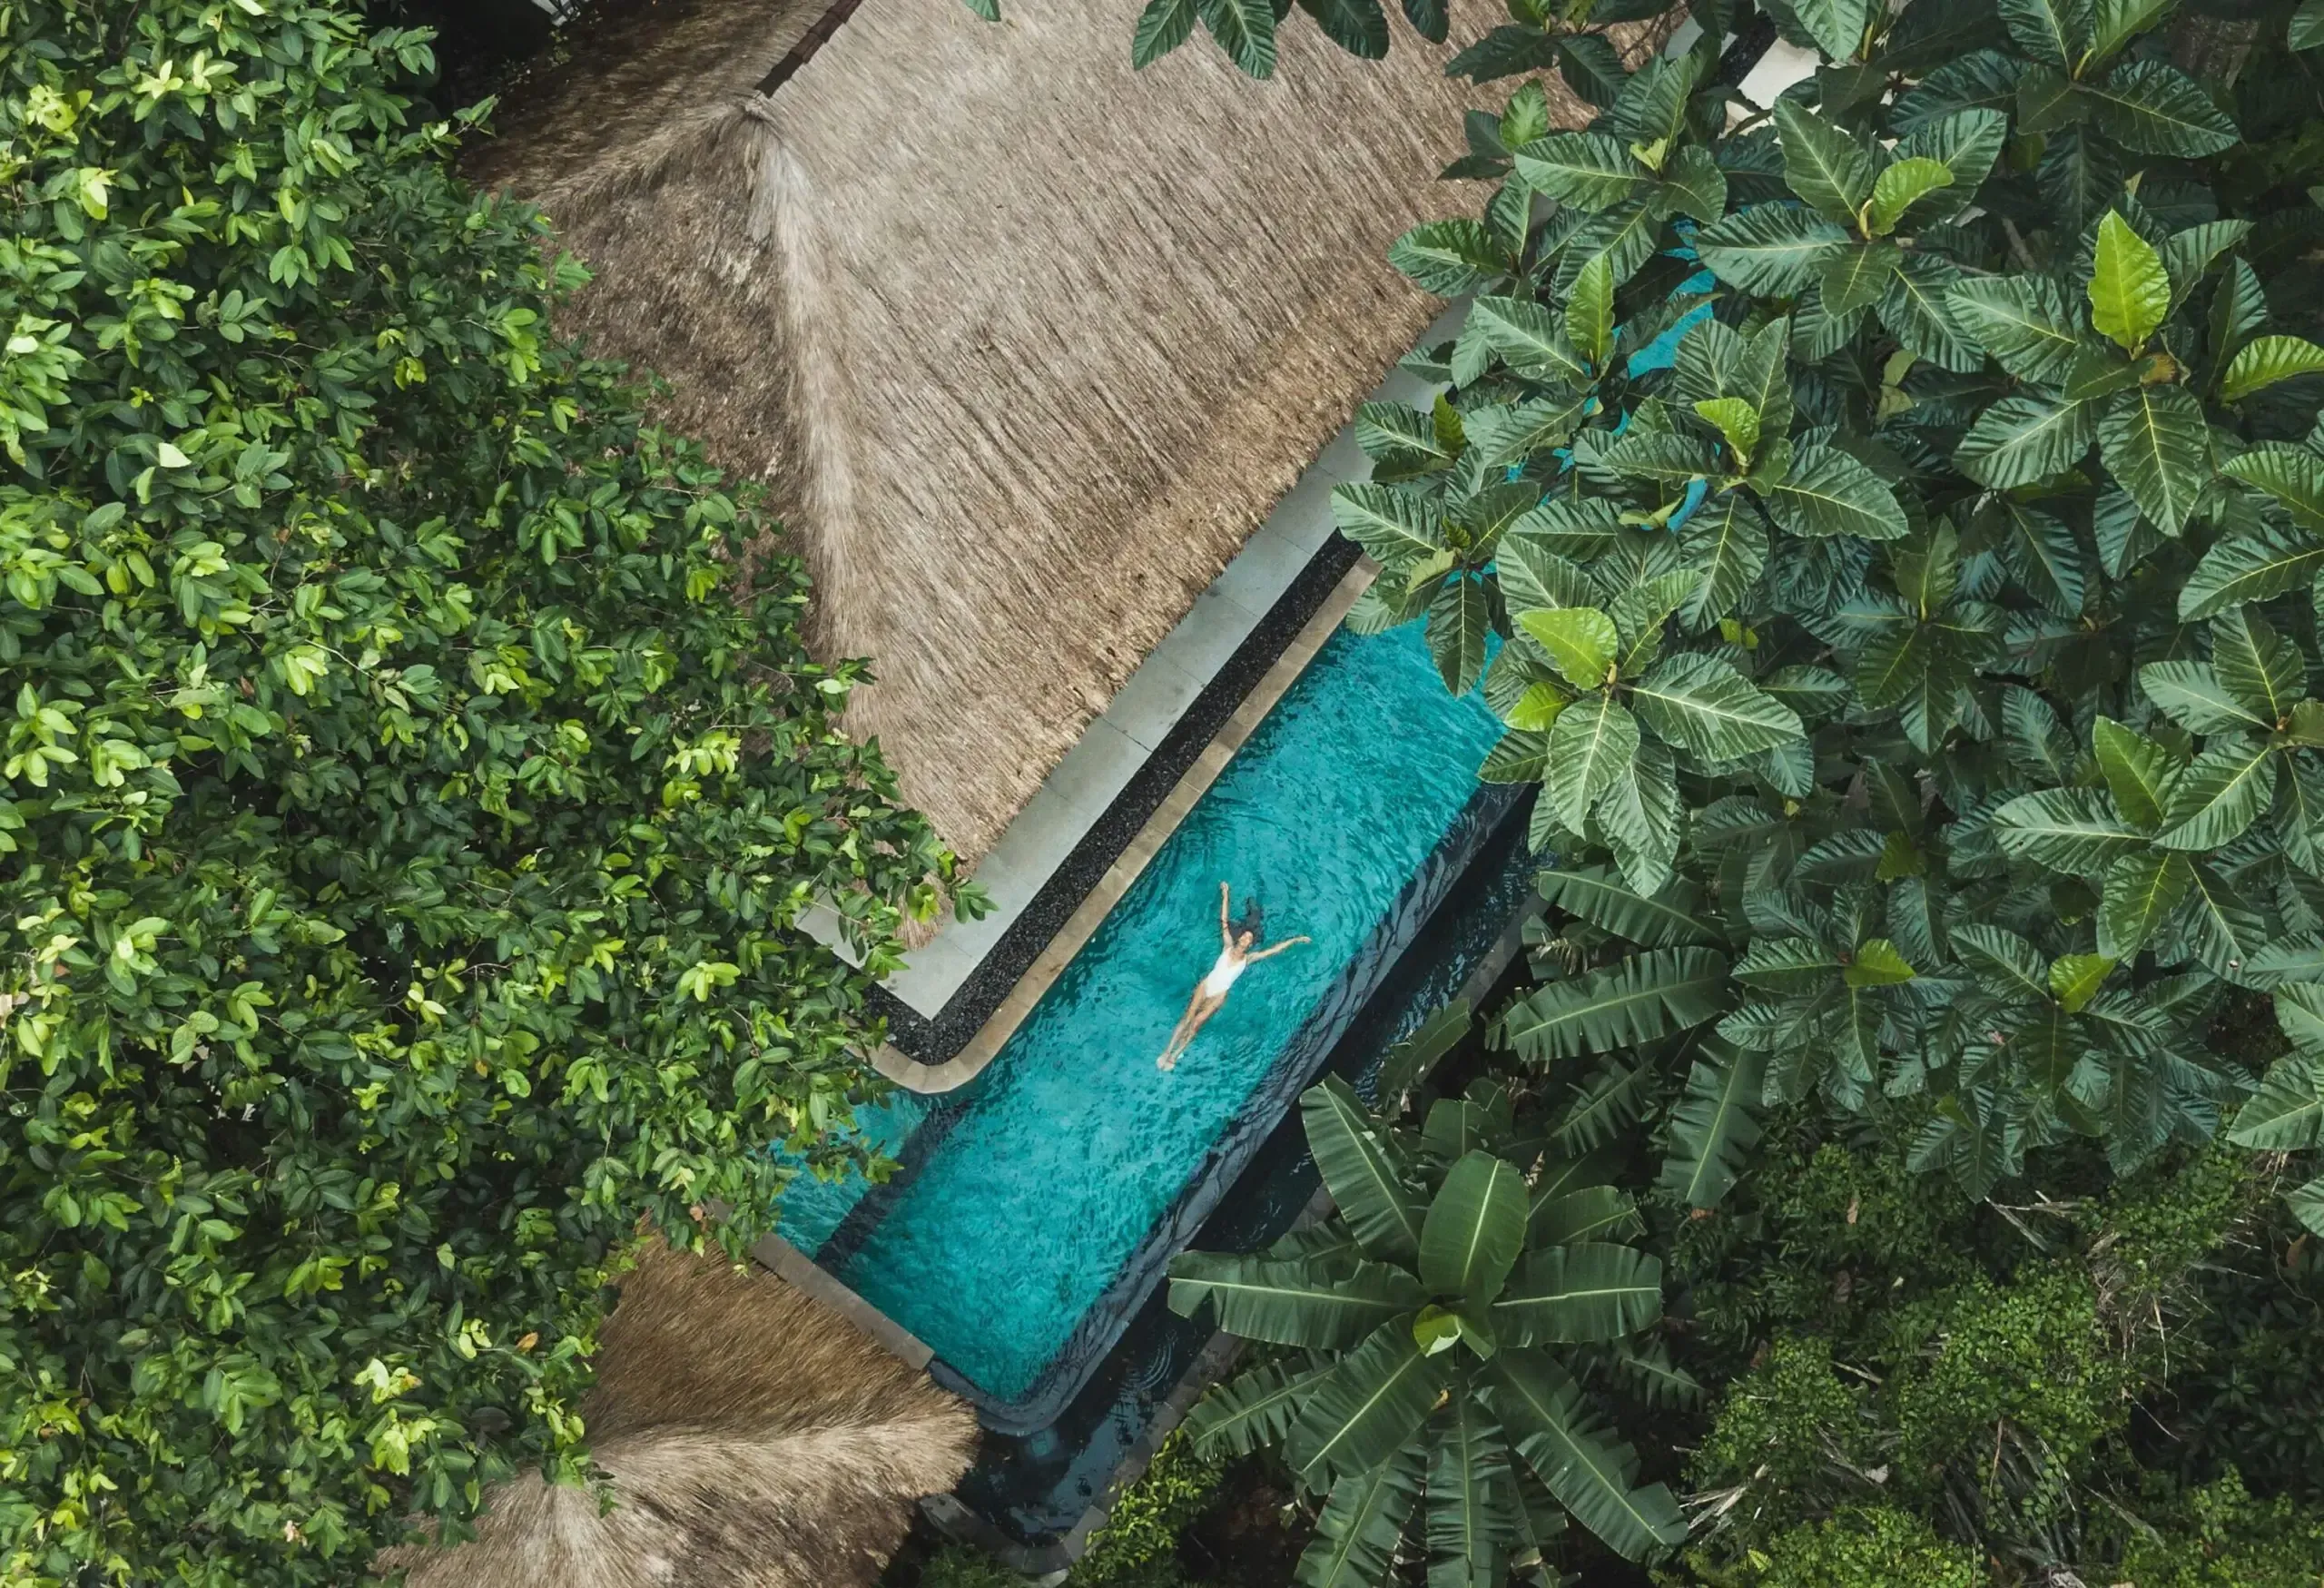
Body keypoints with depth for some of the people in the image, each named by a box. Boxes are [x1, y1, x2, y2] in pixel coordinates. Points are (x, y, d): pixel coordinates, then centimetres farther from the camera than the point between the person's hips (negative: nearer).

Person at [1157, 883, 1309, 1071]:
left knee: (1196, 1024, -4)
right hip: (1205, 985, 0)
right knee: (1187, 1018, -4)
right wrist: (1225, 896, -5)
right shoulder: (1228, 946, -1)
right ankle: (1167, 1052, -1)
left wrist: (1294, 940, 2)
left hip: (1219, 996, 0)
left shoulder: (1248, 958, -1)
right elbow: (1224, 921, -3)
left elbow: (1273, 950, 1)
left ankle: (1174, 1056, 5)